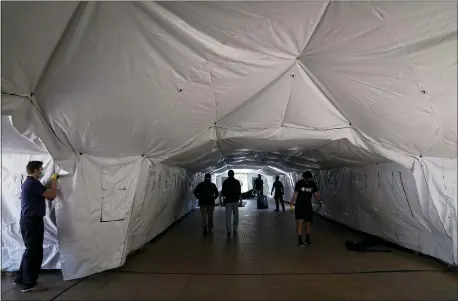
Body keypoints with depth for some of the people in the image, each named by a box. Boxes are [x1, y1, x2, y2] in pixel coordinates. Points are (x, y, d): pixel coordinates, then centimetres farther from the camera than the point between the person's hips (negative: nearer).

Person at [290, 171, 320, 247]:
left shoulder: (313, 184, -2)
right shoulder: (299, 183, -13)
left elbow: (316, 194, 3)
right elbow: (295, 194, -11)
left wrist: (318, 197, -17)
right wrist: (292, 203, -18)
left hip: (308, 206, 4)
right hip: (299, 206, -4)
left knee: (308, 223, 9)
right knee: (300, 222, -14)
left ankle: (307, 239, 26)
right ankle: (300, 240, -7)